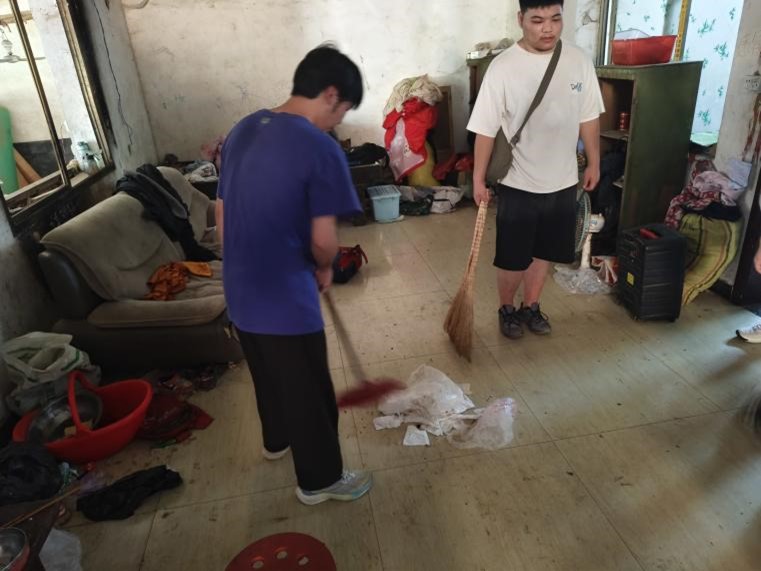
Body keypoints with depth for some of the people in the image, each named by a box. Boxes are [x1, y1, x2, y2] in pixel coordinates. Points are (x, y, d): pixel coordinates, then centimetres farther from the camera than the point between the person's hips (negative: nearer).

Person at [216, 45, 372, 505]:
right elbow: (323, 240, -18)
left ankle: (277, 440, 52)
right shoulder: (320, 149, -18)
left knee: (267, 374, 29)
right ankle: (320, 480, 31)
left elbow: (223, 215, 11)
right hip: (286, 298, -8)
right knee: (309, 391, 12)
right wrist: (324, 269, 4)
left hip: (240, 290, 8)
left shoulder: (243, 131, 6)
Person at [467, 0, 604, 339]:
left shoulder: (579, 61, -1)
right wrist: (479, 178, -8)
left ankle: (530, 306, 38)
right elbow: (486, 129, -10)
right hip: (518, 185, -4)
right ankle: (506, 309, 33)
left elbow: (589, 118, 9)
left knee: (544, 252, 17)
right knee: (512, 258, 8)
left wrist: (594, 162, 11)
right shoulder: (503, 67, -13)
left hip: (563, 182, 4)